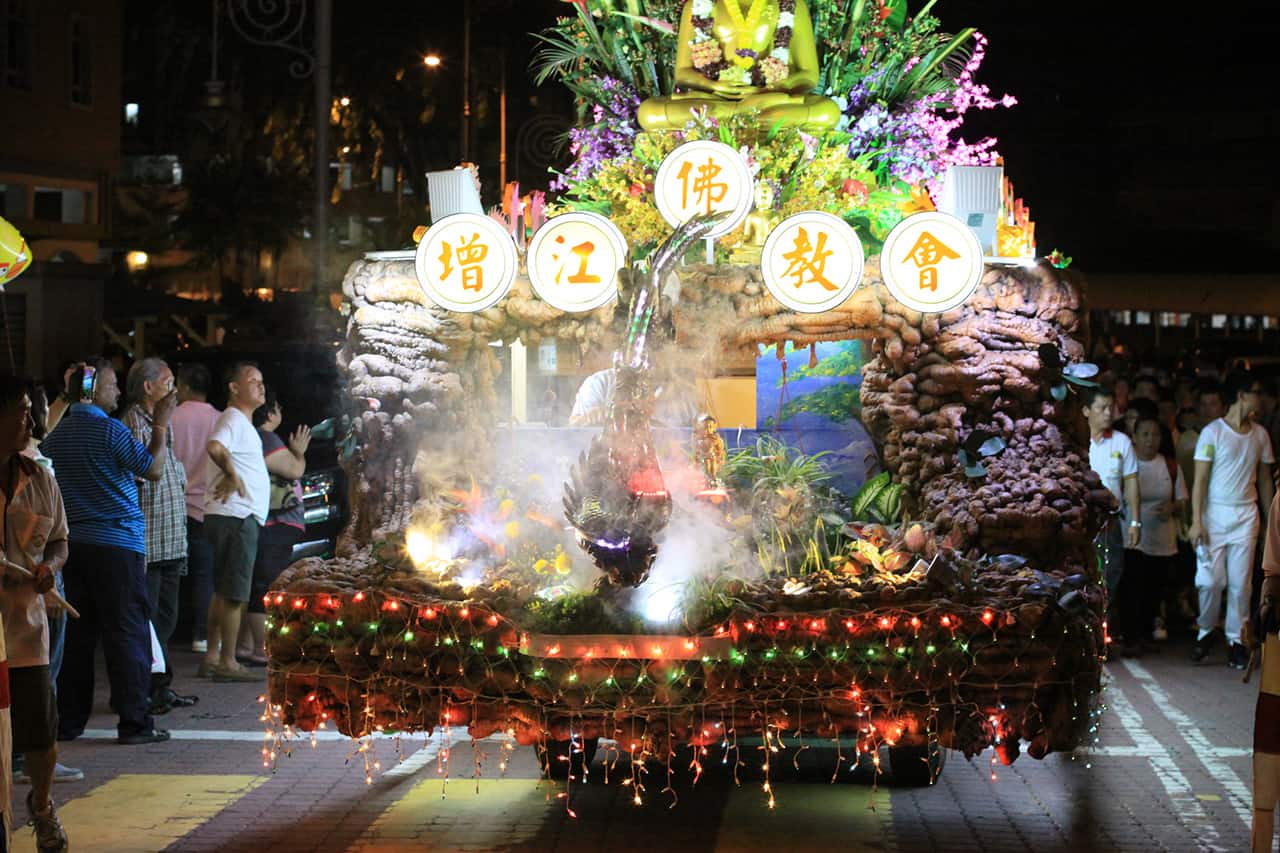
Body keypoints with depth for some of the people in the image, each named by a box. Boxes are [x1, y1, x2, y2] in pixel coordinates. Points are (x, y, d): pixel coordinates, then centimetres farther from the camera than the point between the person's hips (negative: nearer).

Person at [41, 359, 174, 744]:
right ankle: (134, 722, -4)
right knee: (127, 634, -3)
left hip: (71, 543, 7)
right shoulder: (110, 430, -11)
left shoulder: (56, 434, 11)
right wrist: (160, 425, 0)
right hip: (116, 543, -7)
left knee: (77, 634, 10)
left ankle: (68, 721, 12)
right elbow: (153, 469, -9)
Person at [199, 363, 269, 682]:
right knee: (233, 594, -8)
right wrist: (233, 476, -22)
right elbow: (215, 446, -33)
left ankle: (212, 658, 18)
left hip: (240, 515, 11)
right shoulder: (233, 419, -13)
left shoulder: (243, 422, 20)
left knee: (224, 592, 13)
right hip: (236, 515, -11)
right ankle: (227, 663, -6)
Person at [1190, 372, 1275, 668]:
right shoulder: (1213, 432, -4)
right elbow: (1200, 480, -6)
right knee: (1211, 579, -6)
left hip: (1246, 515, 3)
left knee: (1240, 582, 0)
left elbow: (1265, 480, 15)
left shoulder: (1259, 435, 9)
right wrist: (1196, 520, -13)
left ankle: (1236, 639, 8)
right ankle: (1206, 631, 14)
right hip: (1215, 513, -3)